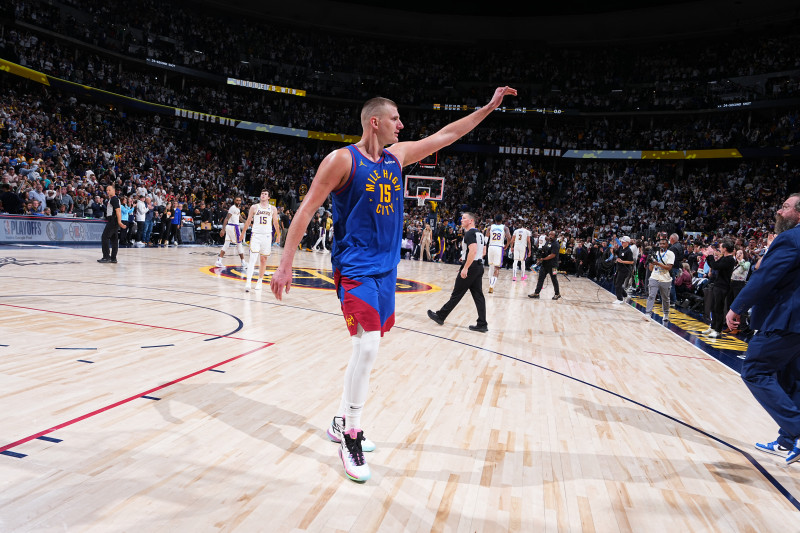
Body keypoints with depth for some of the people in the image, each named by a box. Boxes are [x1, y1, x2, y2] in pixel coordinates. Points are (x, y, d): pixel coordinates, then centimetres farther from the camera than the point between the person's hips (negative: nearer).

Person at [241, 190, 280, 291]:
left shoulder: (273, 209, 7)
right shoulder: (254, 207, 4)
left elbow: (275, 223, 14)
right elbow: (248, 221, 7)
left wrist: (278, 235, 15)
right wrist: (242, 234, 7)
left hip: (267, 236, 2)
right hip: (256, 235, -2)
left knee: (263, 259, 8)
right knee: (253, 258, -13)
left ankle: (259, 281, 19)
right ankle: (248, 281, -17)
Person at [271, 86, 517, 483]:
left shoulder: (397, 156, 11)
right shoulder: (343, 160, -8)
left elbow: (446, 135, 19)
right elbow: (306, 209, -9)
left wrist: (489, 107, 19)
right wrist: (286, 264, -14)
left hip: (385, 269, 7)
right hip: (355, 268, -7)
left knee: (367, 348, 11)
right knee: (367, 346, -17)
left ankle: (342, 423, 28)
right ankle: (350, 436, 1)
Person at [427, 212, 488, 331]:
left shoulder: (470, 233, -14)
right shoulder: (479, 233, 15)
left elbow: (473, 251, -26)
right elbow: (483, 252, 24)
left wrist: (465, 268, -26)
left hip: (470, 267, -9)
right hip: (479, 266, 9)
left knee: (456, 294, 0)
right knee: (478, 295, 7)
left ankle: (440, 316, 11)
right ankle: (482, 324, 6)